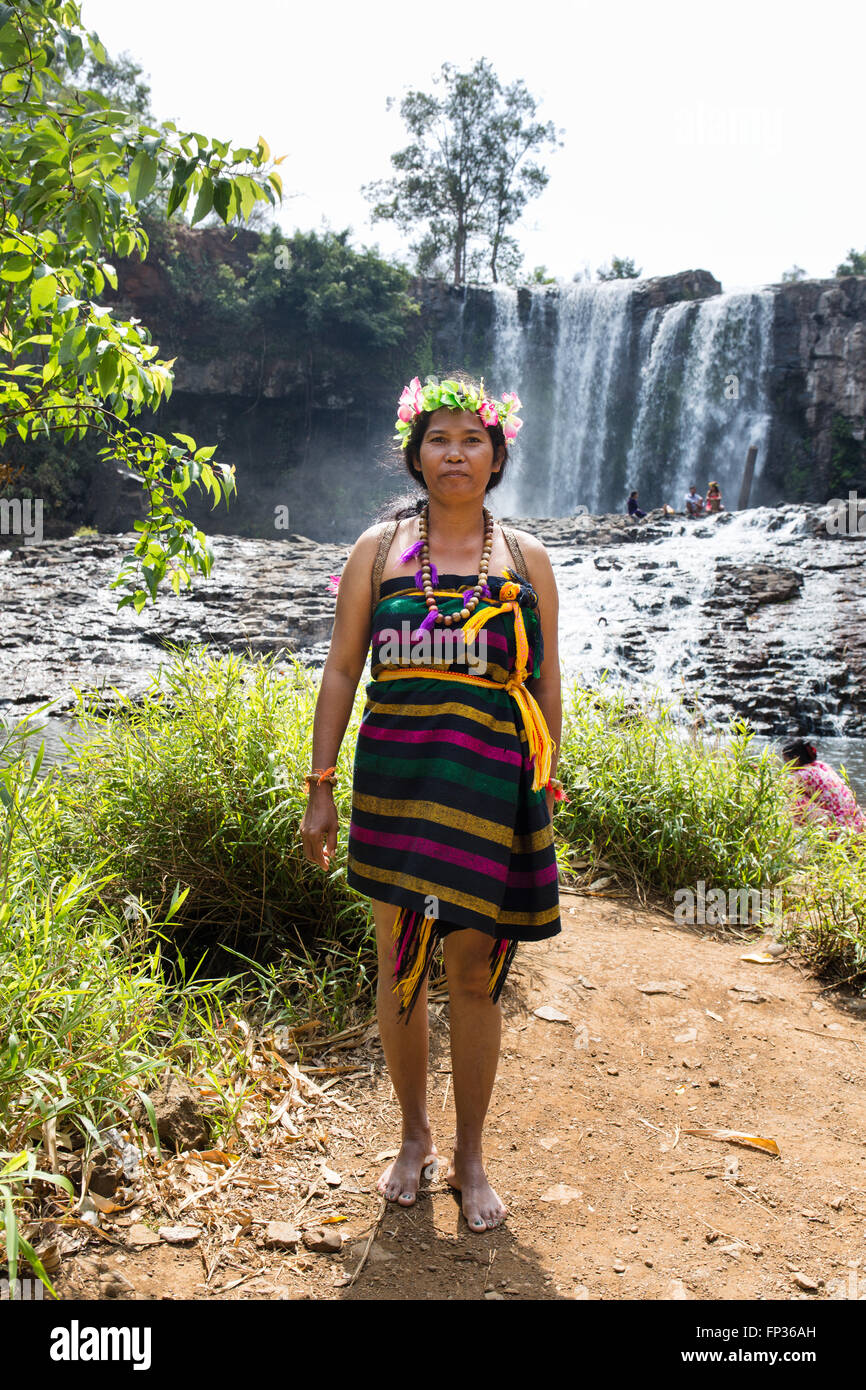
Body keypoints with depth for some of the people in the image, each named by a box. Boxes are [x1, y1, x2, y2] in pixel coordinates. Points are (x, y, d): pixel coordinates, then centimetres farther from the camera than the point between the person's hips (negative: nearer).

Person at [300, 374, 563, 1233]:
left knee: (474, 977, 7)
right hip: (395, 777, 0)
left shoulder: (526, 558, 9)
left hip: (492, 786, 0)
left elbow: (546, 685, 10)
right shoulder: (379, 549, 7)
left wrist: (545, 793, 5)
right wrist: (320, 789, 0)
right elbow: (340, 672, 5)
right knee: (398, 971, 8)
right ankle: (413, 1137, 32)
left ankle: (469, 1157, 26)